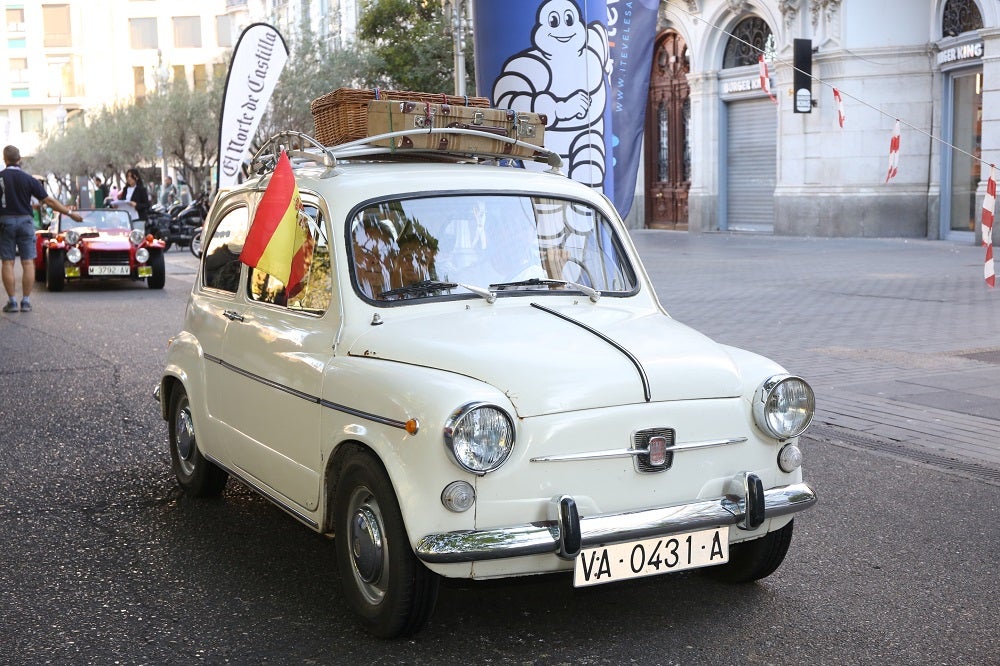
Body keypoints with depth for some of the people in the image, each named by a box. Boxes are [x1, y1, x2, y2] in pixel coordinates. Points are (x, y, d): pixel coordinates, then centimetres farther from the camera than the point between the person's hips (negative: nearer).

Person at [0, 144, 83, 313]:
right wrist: (70, 213, 2)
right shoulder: (28, 179, -2)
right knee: (28, 263, 3)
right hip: (25, 221, 0)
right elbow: (49, 201, -3)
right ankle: (25, 301, 1)